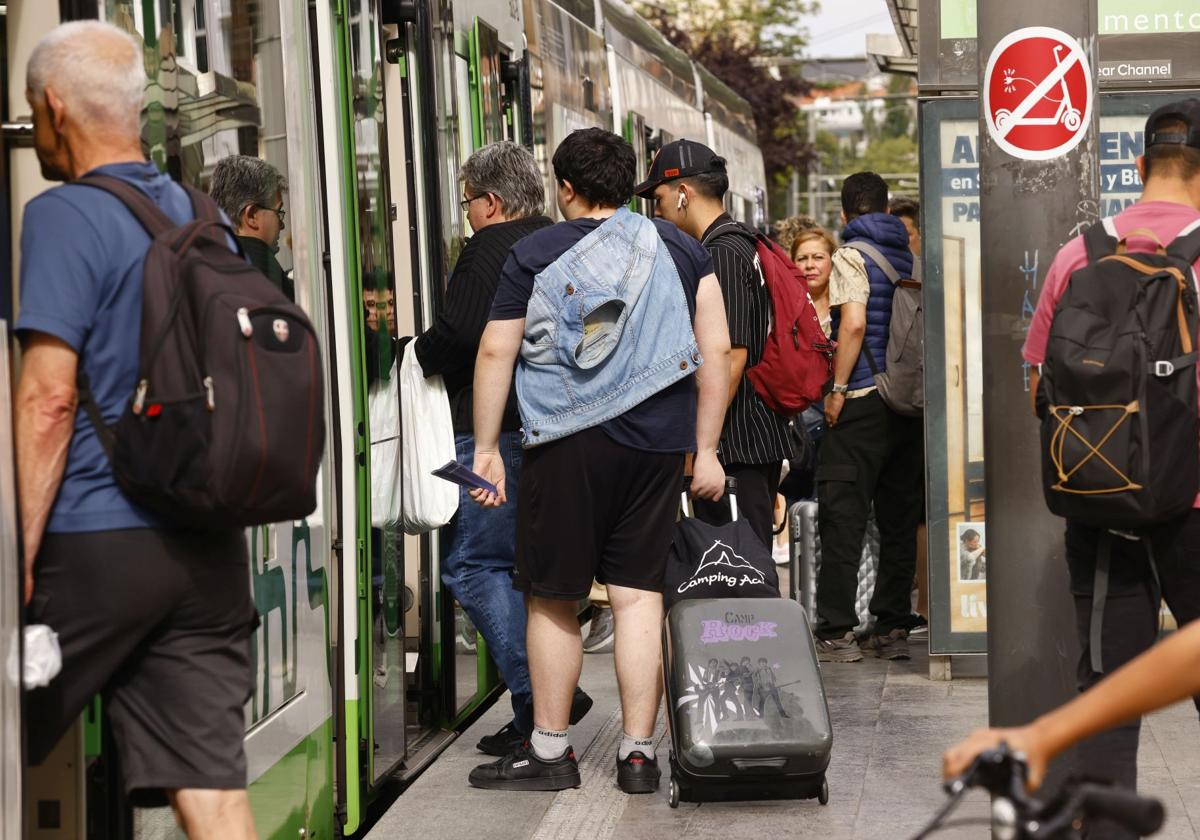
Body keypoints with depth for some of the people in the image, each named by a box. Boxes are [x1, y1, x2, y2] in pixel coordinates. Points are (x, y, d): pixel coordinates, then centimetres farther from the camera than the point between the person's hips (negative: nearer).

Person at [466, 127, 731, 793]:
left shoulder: (534, 253, 4)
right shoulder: (679, 249, 10)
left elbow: (495, 354, 2)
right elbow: (716, 350, 5)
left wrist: (486, 448, 7)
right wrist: (706, 451, 9)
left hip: (566, 444, -2)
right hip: (658, 443, 2)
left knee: (552, 598, 7)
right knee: (639, 595, 5)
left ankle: (550, 750, 13)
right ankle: (638, 755, 6)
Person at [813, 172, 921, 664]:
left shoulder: (851, 256, -5)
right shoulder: (909, 256, 13)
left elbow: (854, 324, -17)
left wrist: (837, 388, -12)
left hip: (862, 401, -6)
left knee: (842, 516, -3)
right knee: (899, 518, 9)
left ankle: (836, 632, -5)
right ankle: (892, 629, 11)